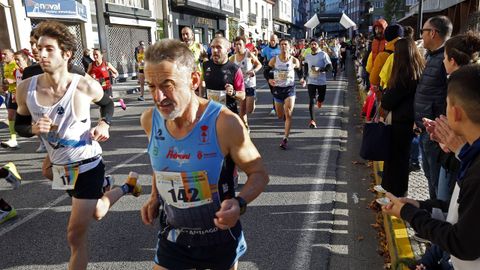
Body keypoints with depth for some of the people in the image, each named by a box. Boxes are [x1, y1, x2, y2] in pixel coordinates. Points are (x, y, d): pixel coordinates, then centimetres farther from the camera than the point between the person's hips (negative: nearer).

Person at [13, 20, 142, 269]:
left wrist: (104, 124, -13)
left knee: (76, 235, 1)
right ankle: (126, 187, 56)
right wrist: (33, 128, -18)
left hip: (87, 166, -4)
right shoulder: (26, 88, -11)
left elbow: (107, 103, 6)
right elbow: (19, 126, 4)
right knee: (96, 213, 27)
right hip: (60, 167, 5)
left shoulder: (86, 87, -17)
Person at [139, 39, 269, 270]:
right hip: (172, 236, 3)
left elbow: (259, 174, -14)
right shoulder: (149, 120, -11)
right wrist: (155, 197, -1)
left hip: (220, 237, -2)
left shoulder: (225, 123, -26)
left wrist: (239, 203, -32)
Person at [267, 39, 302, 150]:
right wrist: (269, 79, -16)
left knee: (288, 114, -12)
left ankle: (285, 138, -8)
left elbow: (300, 71, 11)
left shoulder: (294, 60, -5)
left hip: (290, 89, -2)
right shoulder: (274, 60, -4)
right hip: (278, 89, 2)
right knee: (280, 115, 14)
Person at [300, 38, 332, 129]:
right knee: (311, 101, -8)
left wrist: (319, 69, -24)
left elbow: (329, 67, -11)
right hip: (311, 81, 1)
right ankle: (312, 120, -6)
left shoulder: (323, 54, -8)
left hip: (322, 81, -1)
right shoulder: (307, 56, 5)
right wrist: (304, 78, 9)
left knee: (321, 99, 12)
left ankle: (319, 99, 51)